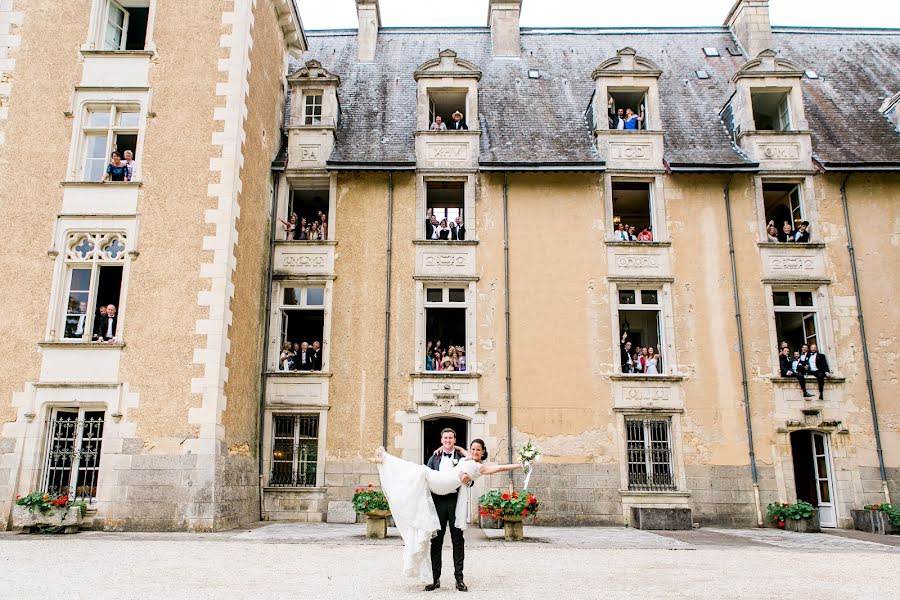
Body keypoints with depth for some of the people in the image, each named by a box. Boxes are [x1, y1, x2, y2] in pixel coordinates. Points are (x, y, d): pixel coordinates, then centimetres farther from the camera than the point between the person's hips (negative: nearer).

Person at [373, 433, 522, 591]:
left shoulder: (462, 458, 8)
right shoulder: (434, 458, 13)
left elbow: (473, 476, 6)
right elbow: (426, 477, 10)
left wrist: (467, 479, -15)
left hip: (456, 501, -1)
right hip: (437, 501, 1)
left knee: (457, 539, 2)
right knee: (436, 540, 2)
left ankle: (459, 579, 9)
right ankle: (435, 578, 10)